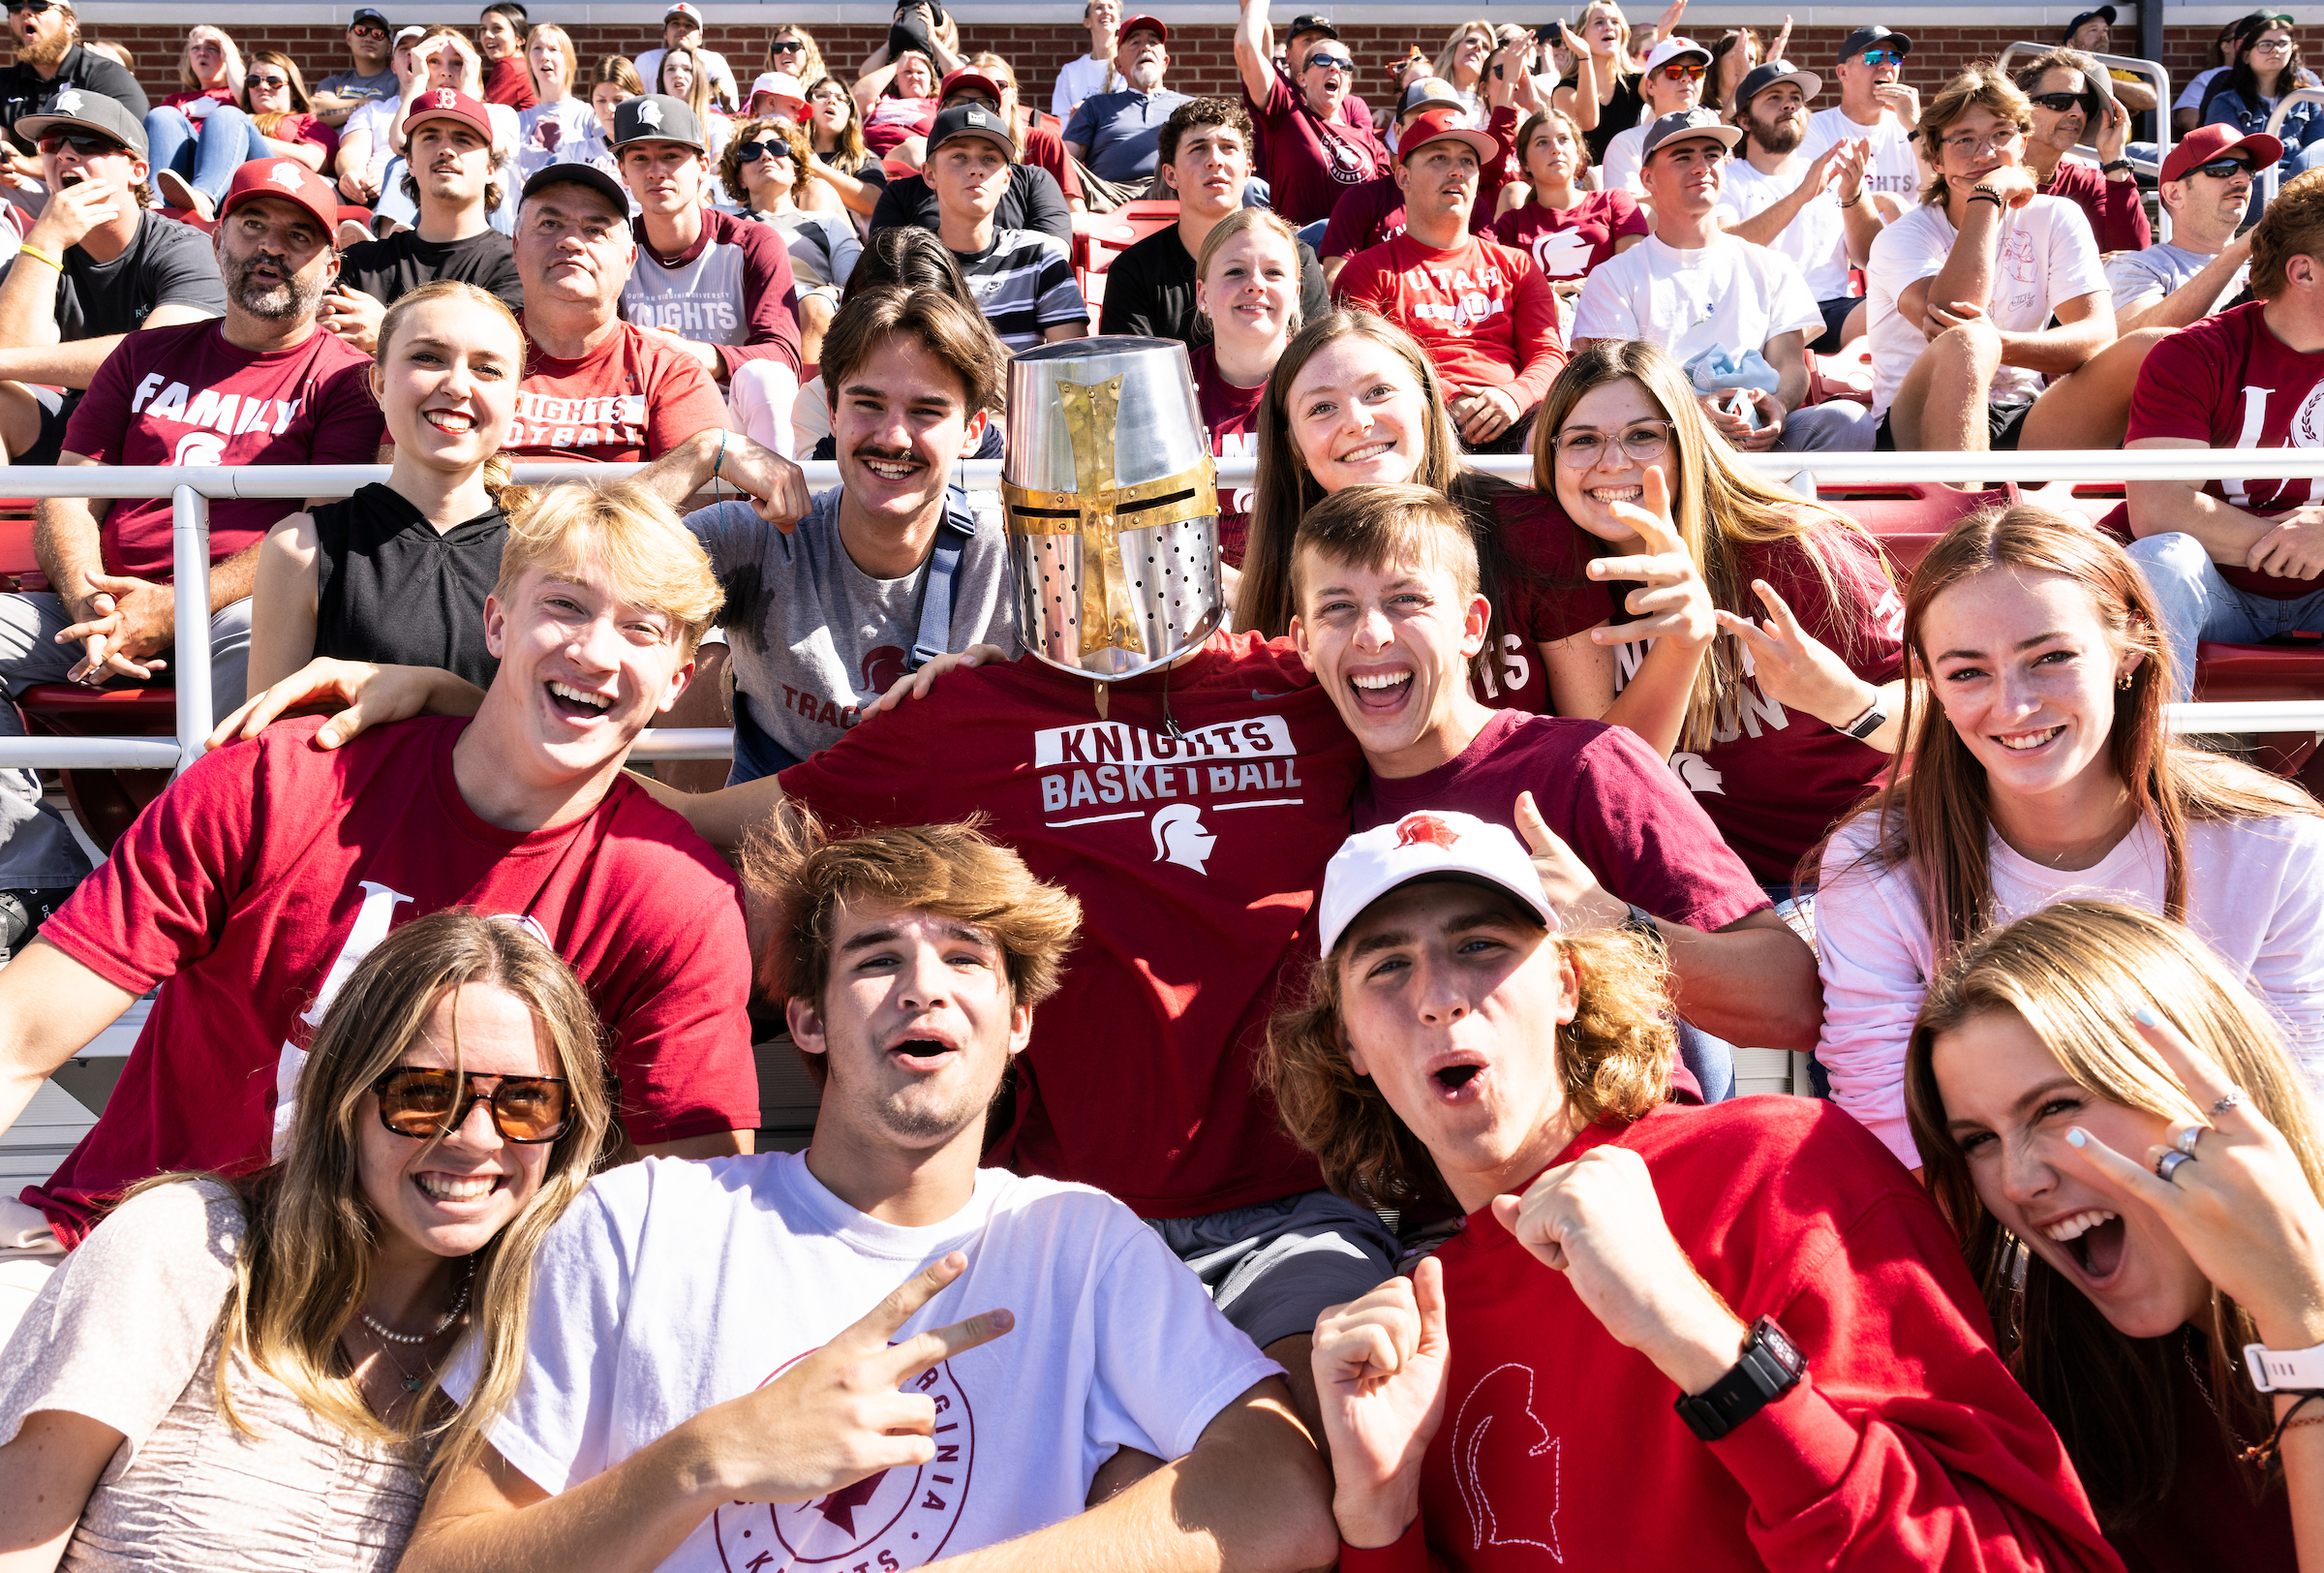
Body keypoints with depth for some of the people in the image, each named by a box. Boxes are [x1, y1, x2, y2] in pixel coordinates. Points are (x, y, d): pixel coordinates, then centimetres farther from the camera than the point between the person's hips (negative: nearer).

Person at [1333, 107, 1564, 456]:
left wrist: (1514, 397, -10)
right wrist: (1443, 400, -13)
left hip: (1506, 422, 3)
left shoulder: (1516, 265, 27)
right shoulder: (1369, 269, 17)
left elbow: (1549, 354, 16)